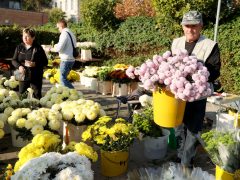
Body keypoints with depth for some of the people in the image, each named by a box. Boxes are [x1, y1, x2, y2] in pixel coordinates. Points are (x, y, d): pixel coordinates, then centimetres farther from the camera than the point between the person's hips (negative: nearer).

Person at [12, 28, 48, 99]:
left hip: (35, 77, -3)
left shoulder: (38, 48, -5)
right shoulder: (19, 47, 6)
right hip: (23, 76, 3)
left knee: (37, 96, 5)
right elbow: (14, 60, 9)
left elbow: (45, 62, -4)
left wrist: (35, 64, -21)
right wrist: (19, 66, -12)